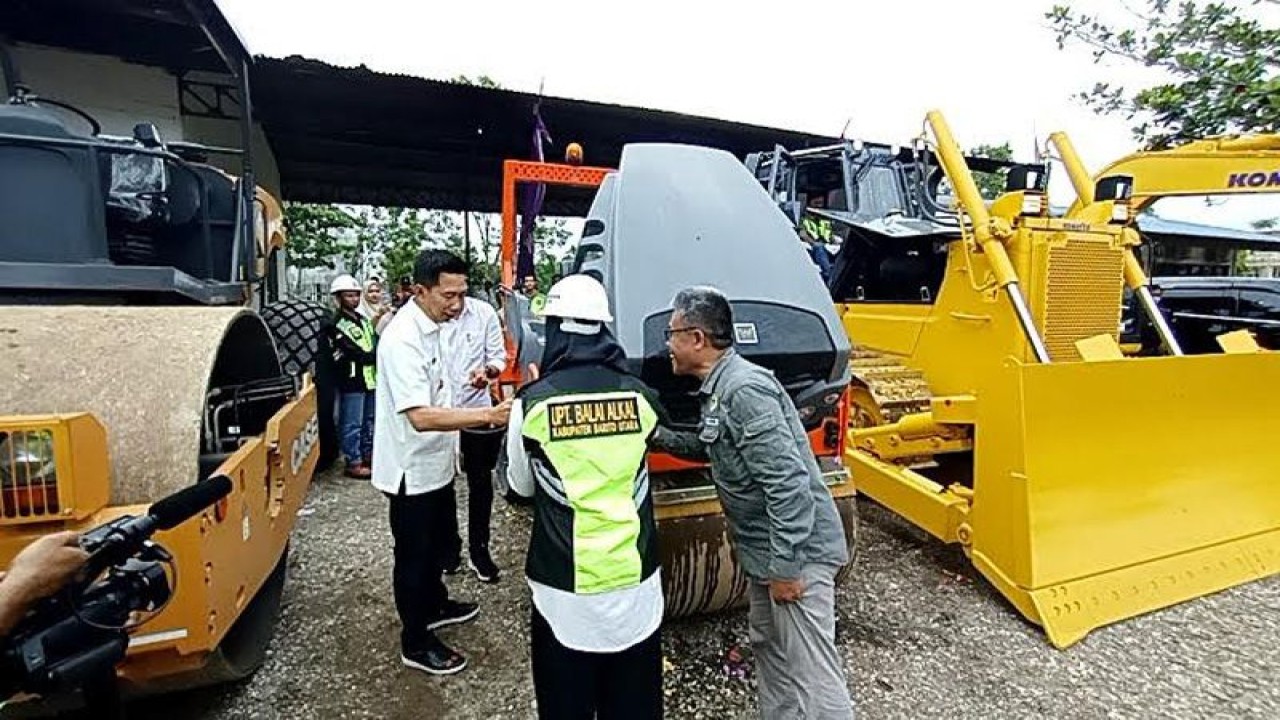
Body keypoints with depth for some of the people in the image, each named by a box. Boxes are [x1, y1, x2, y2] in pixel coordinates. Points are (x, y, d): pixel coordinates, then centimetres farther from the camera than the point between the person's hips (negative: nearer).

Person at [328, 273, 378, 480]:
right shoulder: (336, 324, -11)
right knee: (352, 424, -1)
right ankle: (354, 463, 8)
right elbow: (354, 353, -19)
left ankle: (368, 455, 30)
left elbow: (374, 344, 16)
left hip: (370, 378, 8)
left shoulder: (362, 319, 16)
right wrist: (378, 356, -12)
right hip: (352, 380, -8)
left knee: (369, 419, 17)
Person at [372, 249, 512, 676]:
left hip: (435, 461, 9)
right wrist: (487, 415, -38)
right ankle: (416, 644, 27)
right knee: (414, 556, 9)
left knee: (436, 543, 25)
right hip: (412, 469, -9)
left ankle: (434, 604, 47)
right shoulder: (402, 339, -26)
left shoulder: (431, 326, 4)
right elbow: (421, 416, -34)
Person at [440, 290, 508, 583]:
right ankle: (450, 545, 37)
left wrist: (489, 370, -25)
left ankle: (479, 550, 29)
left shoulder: (484, 312, -8)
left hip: (477, 408, 0)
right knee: (442, 483, 16)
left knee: (480, 483, 11)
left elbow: (498, 355, -4)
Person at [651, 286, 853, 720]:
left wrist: (784, 567, -22)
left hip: (795, 553, -10)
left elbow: (788, 482, -27)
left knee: (811, 675, 0)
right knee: (769, 650, 23)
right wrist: (658, 437, 15)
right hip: (765, 552, 10)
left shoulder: (745, 389, -23)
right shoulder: (719, 389, 8)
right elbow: (711, 448, 25)